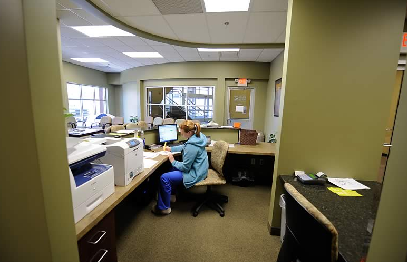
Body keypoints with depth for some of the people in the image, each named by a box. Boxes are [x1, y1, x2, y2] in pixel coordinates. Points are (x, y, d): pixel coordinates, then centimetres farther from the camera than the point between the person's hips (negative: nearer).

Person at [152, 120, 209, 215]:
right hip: (197, 168, 11)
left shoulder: (191, 145, -30)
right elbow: (184, 147, 20)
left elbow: (185, 167, -22)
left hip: (194, 174, -11)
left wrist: (173, 161, -8)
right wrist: (171, 149, 20)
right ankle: (170, 194, 38)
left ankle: (164, 208, 8)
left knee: (164, 178, -9)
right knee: (174, 169, 29)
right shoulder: (197, 136, 0)